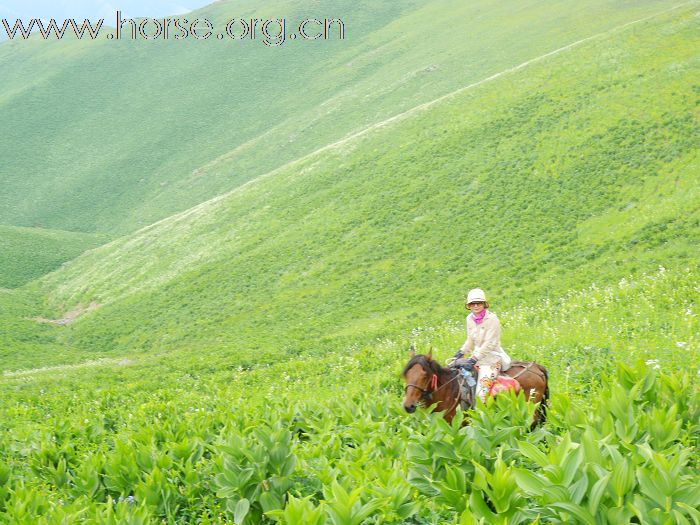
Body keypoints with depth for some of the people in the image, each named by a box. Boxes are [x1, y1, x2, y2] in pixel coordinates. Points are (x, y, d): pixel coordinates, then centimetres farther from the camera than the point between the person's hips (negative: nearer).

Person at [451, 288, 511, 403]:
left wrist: (473, 359, -24)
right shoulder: (470, 319, 7)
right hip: (477, 356, 8)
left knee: (481, 393, -18)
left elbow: (490, 344, -19)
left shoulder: (492, 319, -14)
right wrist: (461, 353, 2)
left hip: (492, 358, -8)